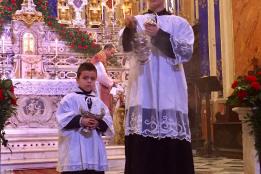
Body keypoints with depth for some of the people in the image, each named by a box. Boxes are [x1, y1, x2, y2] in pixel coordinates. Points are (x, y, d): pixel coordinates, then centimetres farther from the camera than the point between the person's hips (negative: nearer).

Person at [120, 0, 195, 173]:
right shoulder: (137, 21, 14)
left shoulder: (178, 23, 10)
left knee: (171, 144, -7)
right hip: (142, 92, 1)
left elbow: (187, 51, -4)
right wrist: (129, 28, -24)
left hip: (169, 93, -1)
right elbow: (126, 46, -3)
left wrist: (160, 35, -14)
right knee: (141, 145, -4)